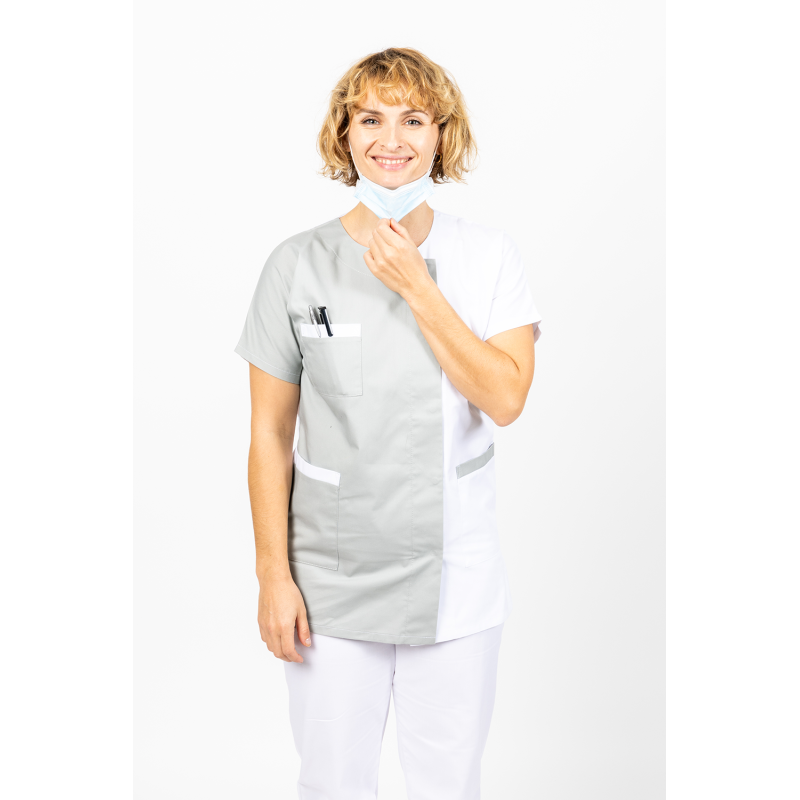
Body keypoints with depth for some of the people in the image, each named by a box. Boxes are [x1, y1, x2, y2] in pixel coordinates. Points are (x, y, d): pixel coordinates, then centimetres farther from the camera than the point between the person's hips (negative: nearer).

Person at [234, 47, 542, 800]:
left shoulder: (487, 255, -2)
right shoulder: (298, 264, -4)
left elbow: (505, 398, -14)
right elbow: (271, 436, -1)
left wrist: (416, 287, -18)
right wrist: (273, 575, -3)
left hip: (455, 577, 1)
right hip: (331, 580, 0)